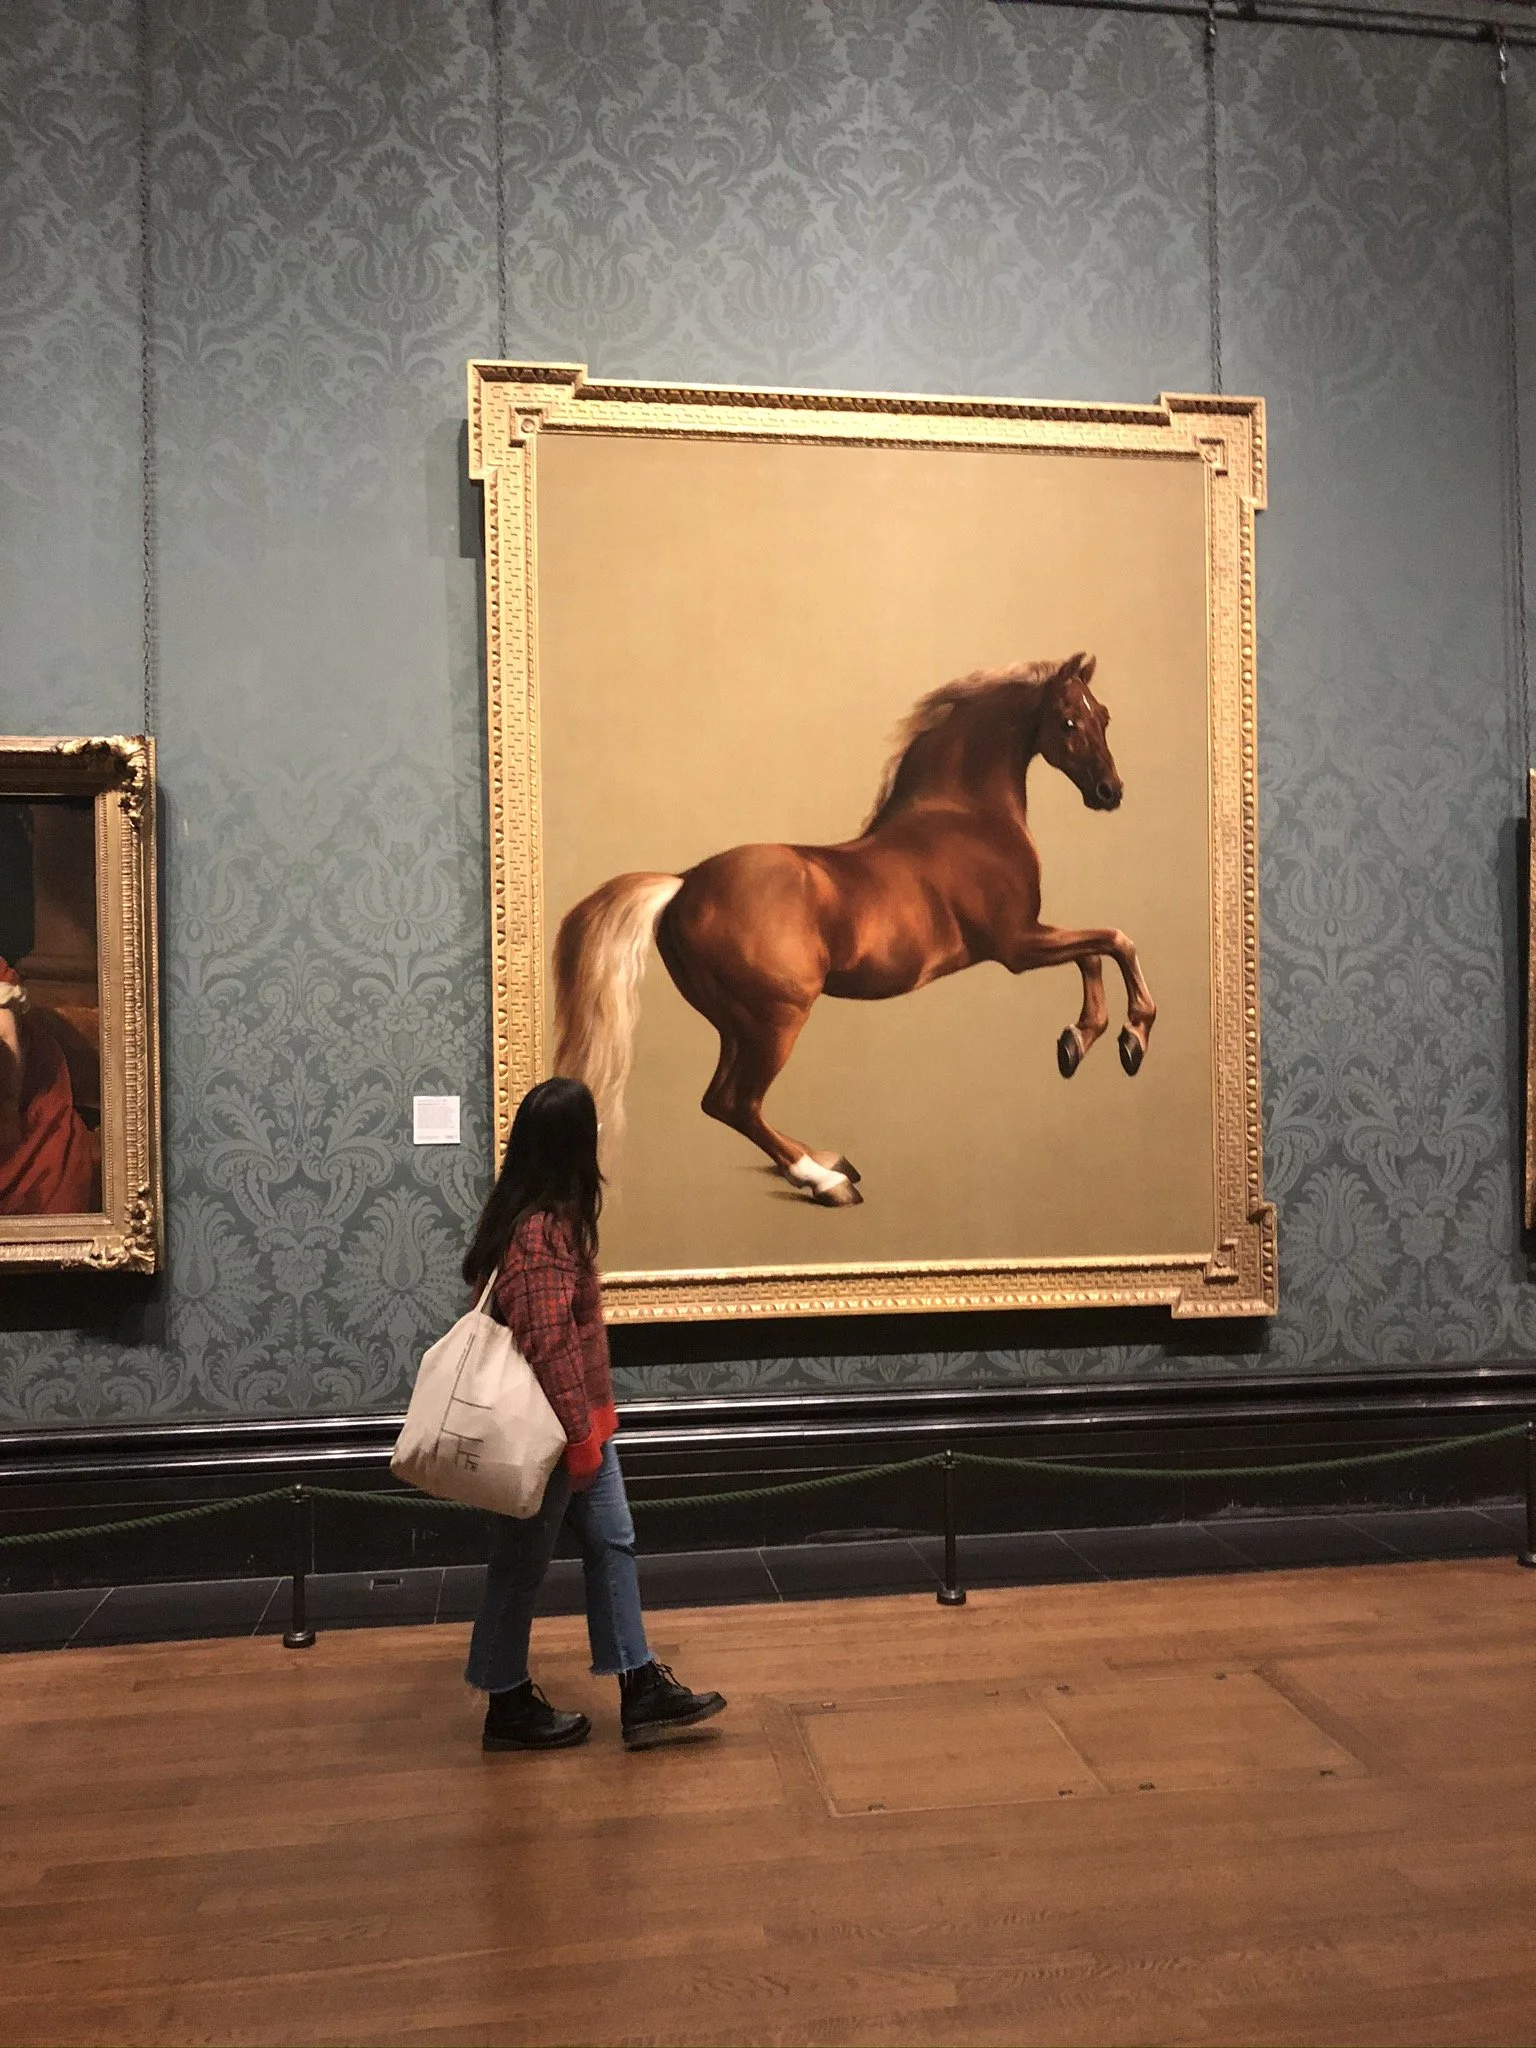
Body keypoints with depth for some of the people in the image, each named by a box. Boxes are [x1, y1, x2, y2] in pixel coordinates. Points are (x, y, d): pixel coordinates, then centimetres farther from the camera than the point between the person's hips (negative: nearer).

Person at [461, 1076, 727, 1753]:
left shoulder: (535, 1215, 6)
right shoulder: (544, 1233, -26)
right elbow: (551, 1346, -26)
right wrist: (580, 1437, -19)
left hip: (580, 1417, 10)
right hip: (548, 1429, -10)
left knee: (612, 1541, 13)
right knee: (522, 1562, 8)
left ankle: (641, 1692, 21)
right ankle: (508, 1705, 26)